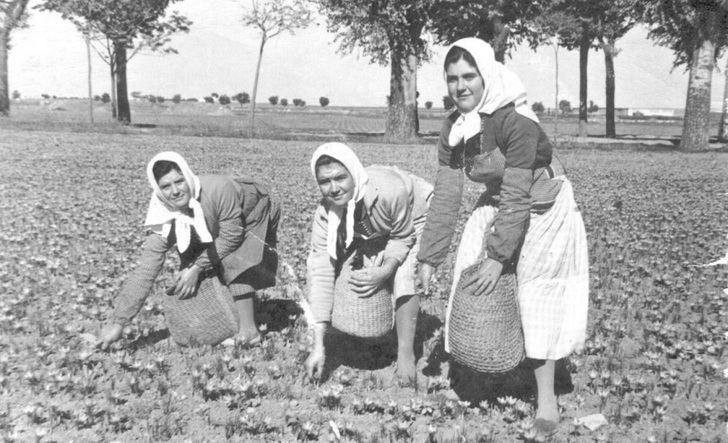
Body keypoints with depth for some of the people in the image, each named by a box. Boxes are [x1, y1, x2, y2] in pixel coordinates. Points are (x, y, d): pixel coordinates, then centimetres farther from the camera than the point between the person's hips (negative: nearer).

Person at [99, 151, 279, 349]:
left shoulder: (218, 189, -42)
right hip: (213, 232, 5)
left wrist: (197, 268, -30)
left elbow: (232, 236, -30)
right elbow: (145, 270, -26)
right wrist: (118, 322, -28)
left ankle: (248, 330, -20)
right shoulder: (165, 221, -26)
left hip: (253, 218, -5)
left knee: (234, 263, -28)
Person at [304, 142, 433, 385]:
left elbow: (402, 236, -23)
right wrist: (318, 345, -34)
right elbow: (321, 273, -32)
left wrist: (385, 271, -42)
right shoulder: (325, 213, -30)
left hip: (414, 219, -4)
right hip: (372, 231, 4)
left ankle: (406, 353, -12)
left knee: (403, 275, -26)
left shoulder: (389, 190, -43)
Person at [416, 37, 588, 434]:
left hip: (542, 211, -5)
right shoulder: (453, 128, -10)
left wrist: (498, 256, -28)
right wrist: (429, 257, -10)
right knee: (474, 289, -3)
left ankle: (546, 394, 7)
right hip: (498, 205, 6)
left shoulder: (516, 121, -29)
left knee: (539, 300, -5)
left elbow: (516, 197, -29)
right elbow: (445, 196, -9)